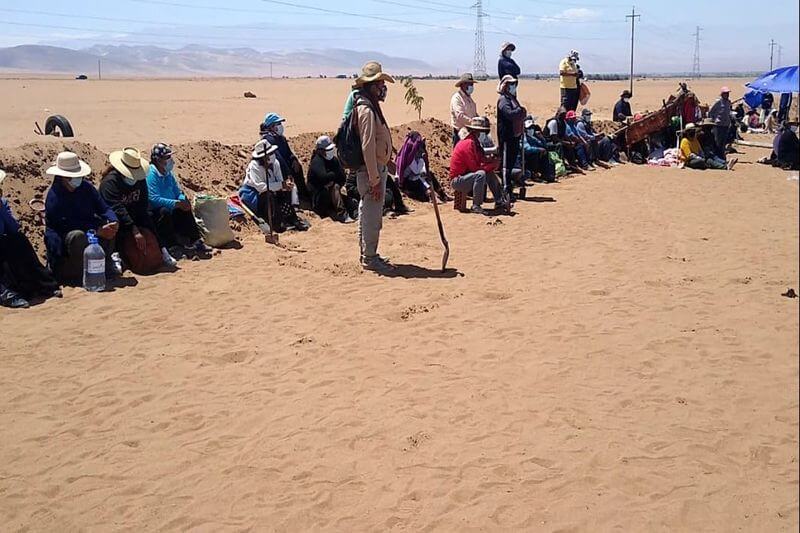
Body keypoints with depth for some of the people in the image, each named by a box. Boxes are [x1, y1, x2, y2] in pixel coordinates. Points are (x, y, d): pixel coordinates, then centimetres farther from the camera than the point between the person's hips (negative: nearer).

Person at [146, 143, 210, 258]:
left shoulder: (168, 173, 10)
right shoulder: (151, 174, -17)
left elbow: (178, 192, 15)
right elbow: (154, 198, -27)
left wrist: (183, 200, -9)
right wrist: (177, 203, -29)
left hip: (170, 208, 9)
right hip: (154, 213, -9)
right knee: (165, 212, -34)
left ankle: (195, 242, -3)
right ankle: (172, 247, -32)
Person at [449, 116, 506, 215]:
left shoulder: (474, 142, 10)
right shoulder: (468, 144, -21)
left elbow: (482, 159, 10)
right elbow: (474, 167, -23)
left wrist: (493, 161, -8)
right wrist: (493, 165, -14)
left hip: (465, 175, 10)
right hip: (457, 180, -10)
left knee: (490, 173, 9)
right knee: (480, 174, -31)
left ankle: (499, 202, 8)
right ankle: (476, 206, -24)